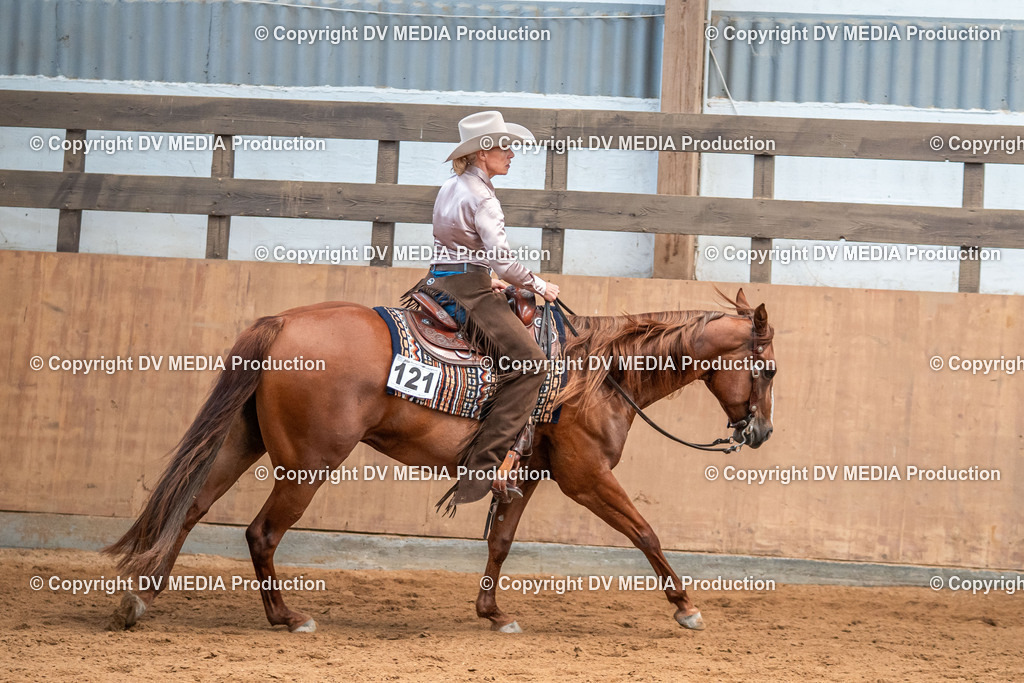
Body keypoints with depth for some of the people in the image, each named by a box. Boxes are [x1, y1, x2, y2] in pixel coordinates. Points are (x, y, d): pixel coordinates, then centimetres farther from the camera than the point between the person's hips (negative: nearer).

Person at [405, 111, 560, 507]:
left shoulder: (450, 189, 15)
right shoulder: (481, 197, -14)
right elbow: (503, 260, -19)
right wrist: (539, 286, -6)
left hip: (439, 283, 10)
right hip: (466, 292, -10)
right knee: (529, 361, -16)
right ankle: (484, 464, -23)